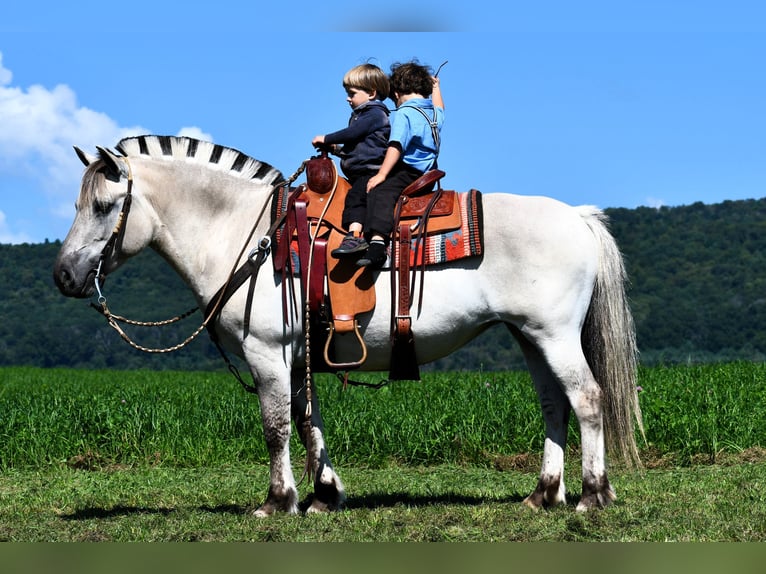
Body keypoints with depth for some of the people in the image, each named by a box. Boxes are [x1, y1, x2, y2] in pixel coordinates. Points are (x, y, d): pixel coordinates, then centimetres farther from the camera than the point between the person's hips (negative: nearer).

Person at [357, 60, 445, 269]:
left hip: (408, 171, -9)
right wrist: (436, 87, 59)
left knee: (380, 192, -27)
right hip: (429, 173, 9)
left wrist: (381, 174, -23)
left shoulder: (403, 113, -7)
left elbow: (396, 146, -20)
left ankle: (378, 241, -49)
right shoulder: (435, 113, 17)